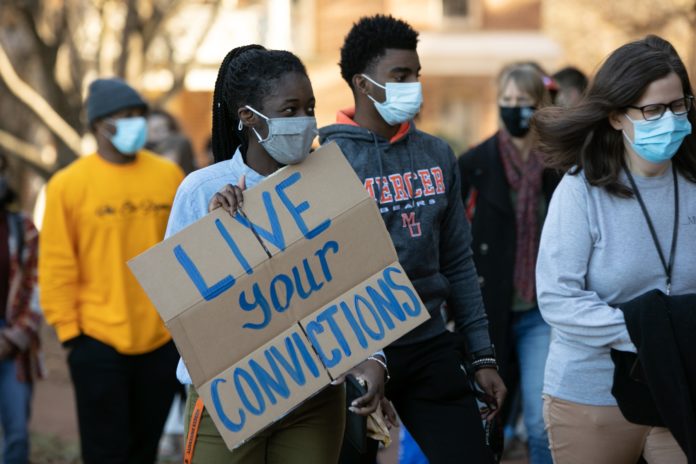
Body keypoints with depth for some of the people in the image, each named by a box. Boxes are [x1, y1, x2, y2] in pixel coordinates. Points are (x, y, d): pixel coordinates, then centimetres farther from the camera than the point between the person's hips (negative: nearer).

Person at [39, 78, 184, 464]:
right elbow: (57, 268, -6)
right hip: (98, 345, -3)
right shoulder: (69, 184, -6)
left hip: (161, 341, 3)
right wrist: (68, 331, -7)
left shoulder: (169, 176, 4)